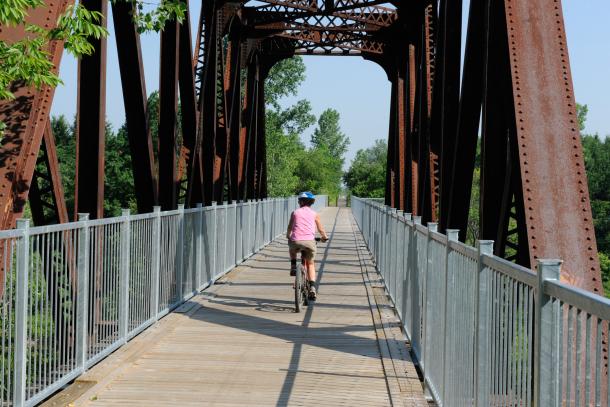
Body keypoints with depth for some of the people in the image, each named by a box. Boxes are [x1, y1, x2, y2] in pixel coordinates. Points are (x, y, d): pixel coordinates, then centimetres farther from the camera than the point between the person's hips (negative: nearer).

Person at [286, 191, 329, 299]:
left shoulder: (295, 212, 15)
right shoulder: (314, 214, 15)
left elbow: (290, 228, 25)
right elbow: (321, 230, 19)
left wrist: (288, 236, 45)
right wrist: (325, 237, 41)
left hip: (296, 241, 0)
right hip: (309, 242, 0)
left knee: (292, 249, 38)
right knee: (310, 264, 21)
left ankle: (293, 266, 17)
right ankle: (312, 288, 6)